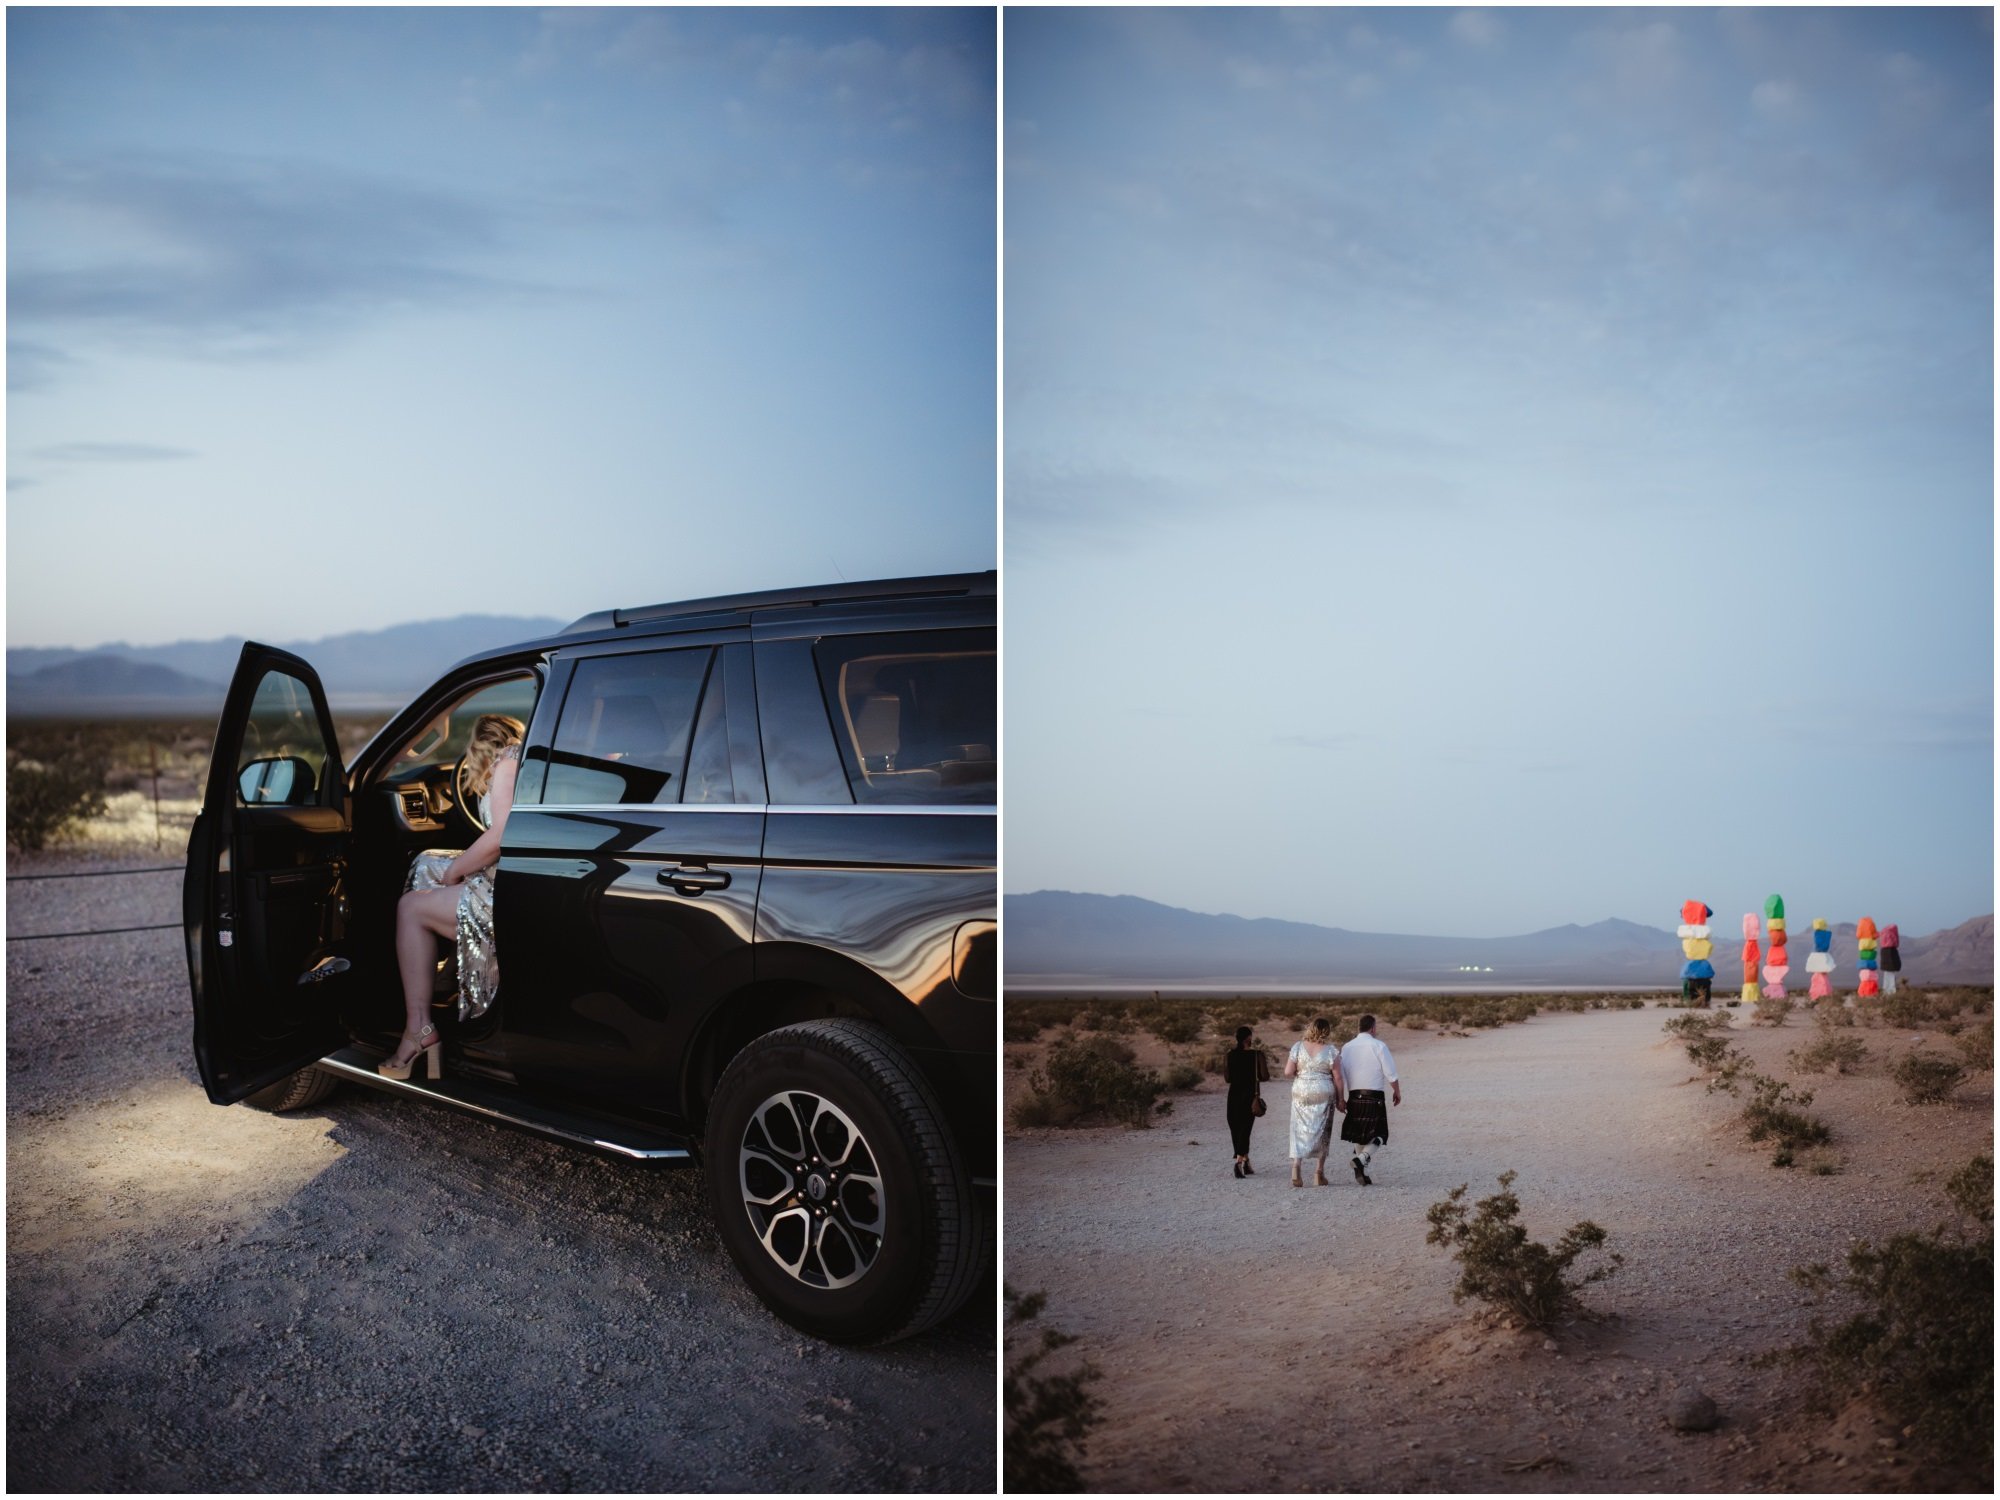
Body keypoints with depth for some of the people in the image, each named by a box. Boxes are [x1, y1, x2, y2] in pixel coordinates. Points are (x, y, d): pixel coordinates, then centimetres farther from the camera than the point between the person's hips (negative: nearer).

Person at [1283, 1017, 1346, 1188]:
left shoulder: (1298, 1047, -1)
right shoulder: (1331, 1050, -6)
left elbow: (1288, 1072, -4)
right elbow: (1337, 1078, -4)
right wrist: (1340, 1100, 6)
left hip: (1301, 1092, 1)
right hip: (1324, 1094, -1)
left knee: (1300, 1130, 8)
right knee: (1322, 1132, 10)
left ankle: (1295, 1164, -13)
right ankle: (1318, 1174, 13)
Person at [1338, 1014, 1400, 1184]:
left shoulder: (1347, 1047, 6)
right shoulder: (1378, 1046, -7)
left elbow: (1340, 1074, 6)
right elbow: (1391, 1074, -6)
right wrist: (1397, 1092, 10)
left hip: (1354, 1097, 5)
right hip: (1374, 1097, -5)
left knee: (1358, 1136, 14)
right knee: (1378, 1136, 3)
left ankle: (1362, 1174, 16)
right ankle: (1361, 1159, -21)